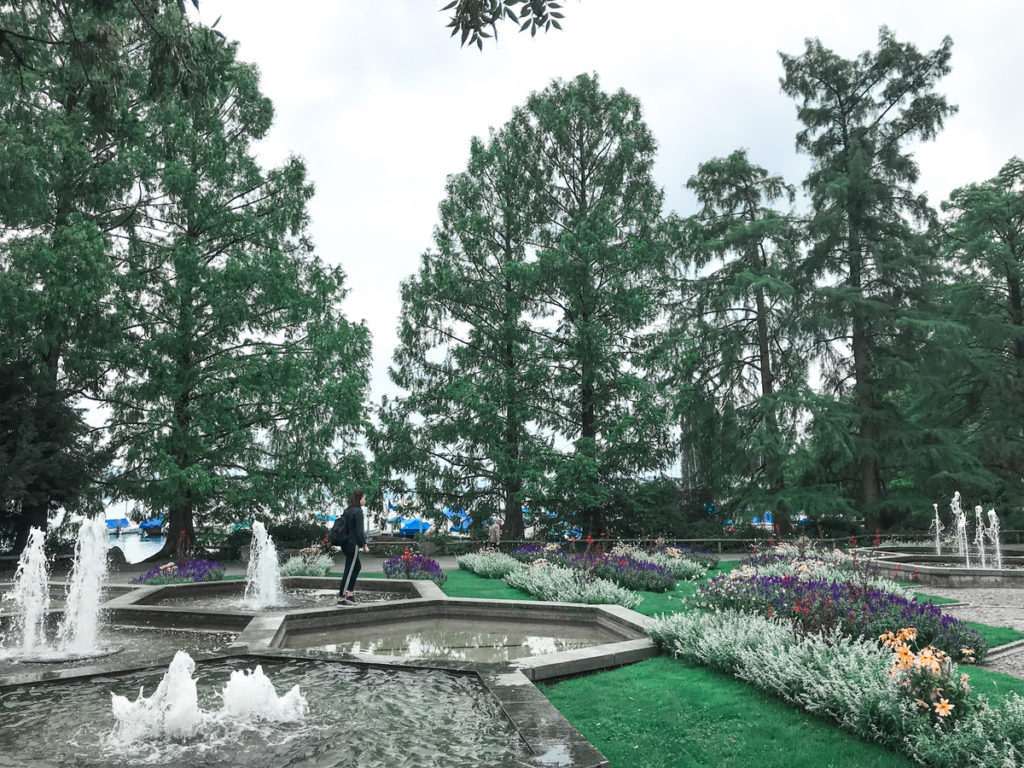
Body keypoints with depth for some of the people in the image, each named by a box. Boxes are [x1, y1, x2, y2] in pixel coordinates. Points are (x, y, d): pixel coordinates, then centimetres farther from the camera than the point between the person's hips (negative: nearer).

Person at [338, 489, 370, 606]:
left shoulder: (348, 510, 11)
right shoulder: (358, 511, -14)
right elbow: (359, 530, -17)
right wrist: (364, 545, -9)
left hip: (346, 543, 9)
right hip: (353, 544, -9)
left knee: (357, 567, 20)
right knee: (349, 571, -3)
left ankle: (350, 593, 20)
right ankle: (341, 599, 0)